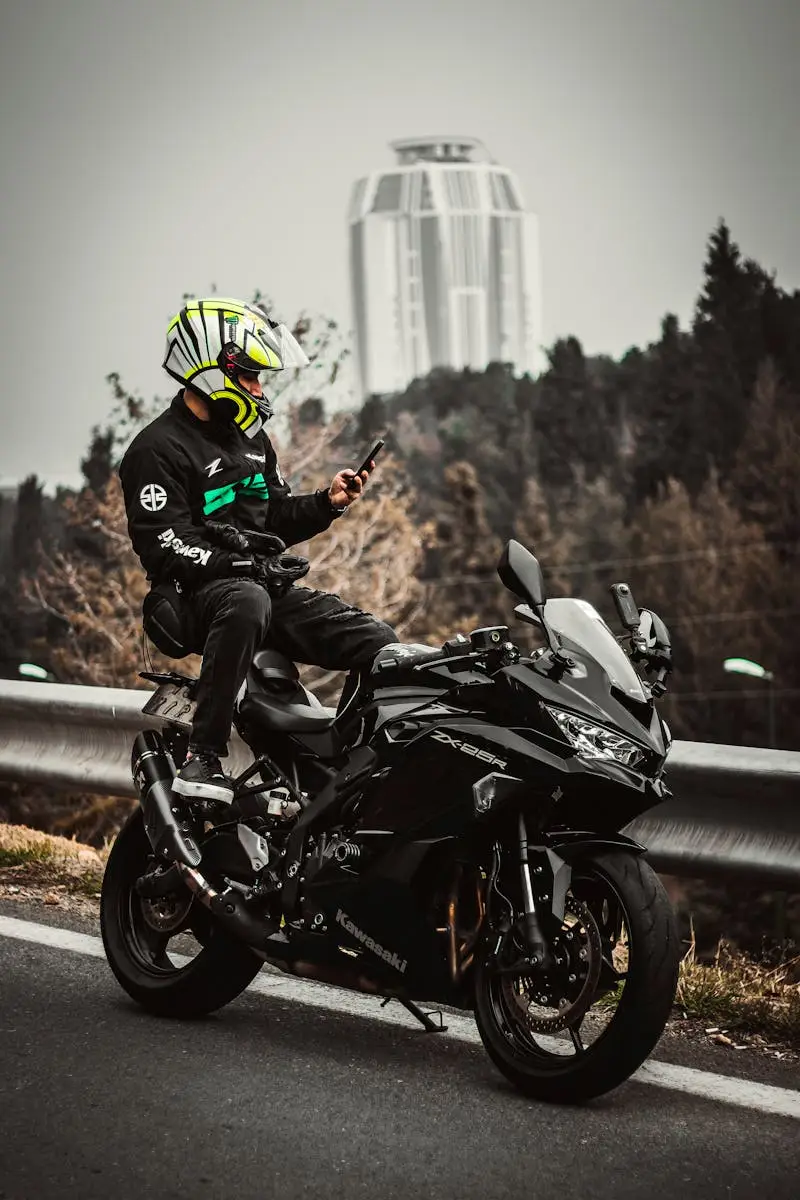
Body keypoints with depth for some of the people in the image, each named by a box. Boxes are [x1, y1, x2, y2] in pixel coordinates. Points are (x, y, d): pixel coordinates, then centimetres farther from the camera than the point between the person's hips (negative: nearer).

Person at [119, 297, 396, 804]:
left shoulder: (251, 439, 21)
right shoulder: (158, 449, -7)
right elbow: (163, 548, -16)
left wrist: (327, 503, 9)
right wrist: (245, 566, -24)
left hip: (269, 587, 8)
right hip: (197, 595, -8)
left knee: (380, 643, -6)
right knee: (248, 603, -44)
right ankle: (203, 759, -42)